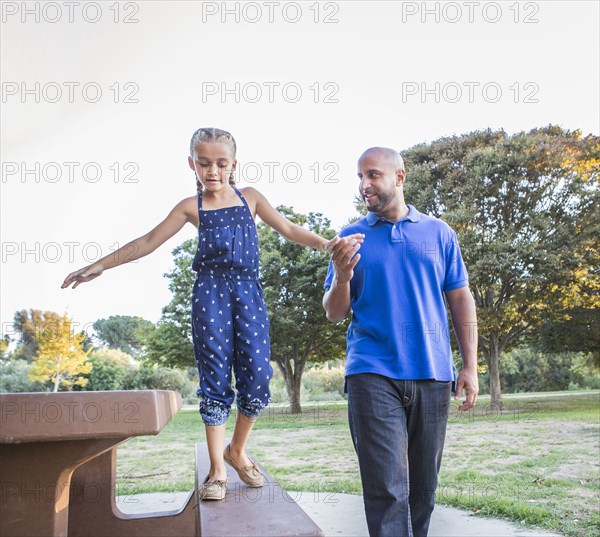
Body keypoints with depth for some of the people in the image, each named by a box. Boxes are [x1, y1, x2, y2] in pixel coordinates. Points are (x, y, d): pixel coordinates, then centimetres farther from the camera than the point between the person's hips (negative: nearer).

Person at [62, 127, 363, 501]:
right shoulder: (192, 207, 8)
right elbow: (150, 241, 9)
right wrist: (103, 264, 5)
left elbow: (288, 228, 11)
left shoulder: (250, 197, 12)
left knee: (257, 377, -4)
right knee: (216, 378, -2)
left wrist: (324, 244, -4)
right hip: (211, 293, -1)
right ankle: (217, 467, 9)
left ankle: (238, 450, 20)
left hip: (249, 292, 2)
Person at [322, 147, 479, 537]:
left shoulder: (439, 233, 10)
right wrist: (342, 276, -14)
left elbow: (461, 300, 11)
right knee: (388, 488, -8)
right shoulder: (351, 238, 8)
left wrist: (471, 366, 3)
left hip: (432, 374, 2)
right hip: (373, 375, -2)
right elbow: (334, 313, 6)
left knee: (423, 487, 11)